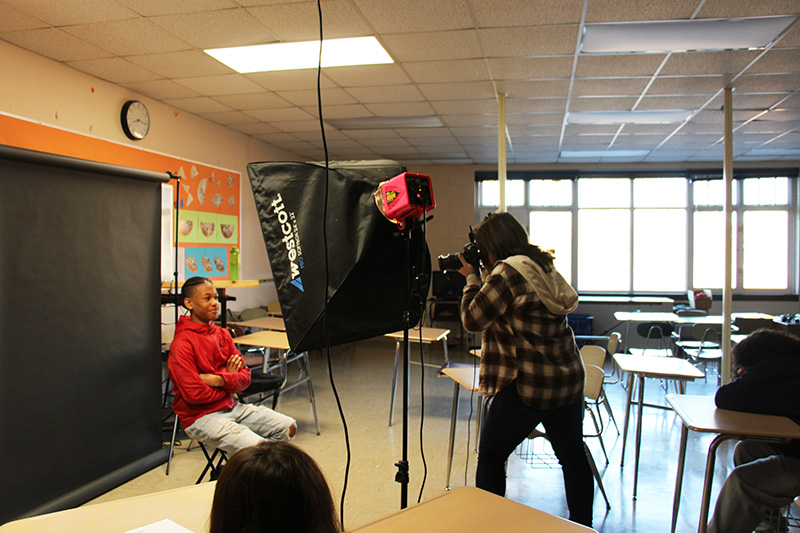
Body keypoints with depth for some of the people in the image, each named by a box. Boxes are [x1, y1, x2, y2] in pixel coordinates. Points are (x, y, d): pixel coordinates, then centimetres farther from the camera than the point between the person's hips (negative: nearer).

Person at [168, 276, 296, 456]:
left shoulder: (223, 334, 8)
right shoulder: (182, 345, -15)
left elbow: (245, 378, 5)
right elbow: (194, 394, -20)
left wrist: (221, 380, -16)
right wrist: (229, 376, -6)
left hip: (231, 407, 8)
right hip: (201, 417, -8)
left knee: (289, 427, 0)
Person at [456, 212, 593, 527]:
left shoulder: (507, 273, -16)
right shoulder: (545, 267, 10)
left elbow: (472, 320, -10)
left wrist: (471, 278, 2)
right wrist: (486, 277, 13)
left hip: (528, 386, -8)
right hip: (570, 381, 8)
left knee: (490, 456, 9)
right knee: (573, 457, 19)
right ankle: (583, 524, 32)